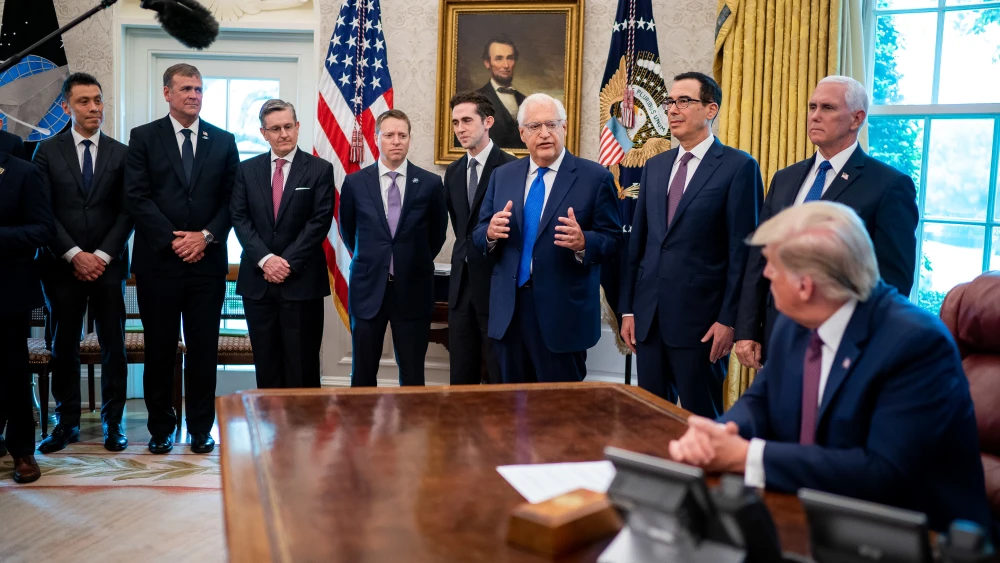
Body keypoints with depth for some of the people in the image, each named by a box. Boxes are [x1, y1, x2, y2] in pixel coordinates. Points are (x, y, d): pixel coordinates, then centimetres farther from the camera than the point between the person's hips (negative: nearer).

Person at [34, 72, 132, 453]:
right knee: (63, 346, 6)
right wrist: (75, 255, -11)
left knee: (113, 345, 3)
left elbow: (127, 212, 2)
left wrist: (102, 256, -8)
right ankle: (67, 422, 17)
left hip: (108, 264, 0)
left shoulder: (121, 153, 6)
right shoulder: (47, 151, 4)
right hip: (62, 265, 0)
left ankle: (113, 421, 13)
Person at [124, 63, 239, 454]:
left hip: (207, 260, 1)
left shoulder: (223, 141, 9)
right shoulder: (143, 137, 4)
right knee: (159, 348, 6)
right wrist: (172, 240, -11)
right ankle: (161, 427, 19)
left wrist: (206, 236, -9)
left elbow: (231, 199, 5)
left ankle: (201, 428, 16)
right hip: (158, 261, -1)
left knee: (204, 348, 5)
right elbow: (136, 197, -3)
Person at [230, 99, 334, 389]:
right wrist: (265, 259, -12)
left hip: (302, 281, -3)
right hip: (258, 281, 3)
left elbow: (320, 221, -7)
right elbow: (240, 219, 2)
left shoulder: (319, 169, 0)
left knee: (302, 367, 2)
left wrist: (288, 263, -13)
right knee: (266, 365, 9)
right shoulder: (247, 169, 8)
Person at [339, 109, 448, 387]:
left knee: (412, 374, 7)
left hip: (413, 290, 0)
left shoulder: (430, 183, -2)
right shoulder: (355, 182, 0)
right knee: (363, 373, 9)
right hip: (368, 288, 1)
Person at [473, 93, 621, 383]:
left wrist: (583, 242, -26)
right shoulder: (502, 176, 9)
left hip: (563, 312, -4)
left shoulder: (595, 177, -3)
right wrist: (490, 233, -14)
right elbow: (478, 235, 9)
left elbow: (613, 239, -6)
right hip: (508, 310, 4)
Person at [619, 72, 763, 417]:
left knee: (701, 421, 5)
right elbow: (637, 242, 13)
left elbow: (743, 250, -8)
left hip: (700, 319, -5)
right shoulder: (655, 166, 13)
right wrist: (628, 309, 10)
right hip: (648, 317, 6)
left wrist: (729, 319, -12)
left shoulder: (738, 167, -5)